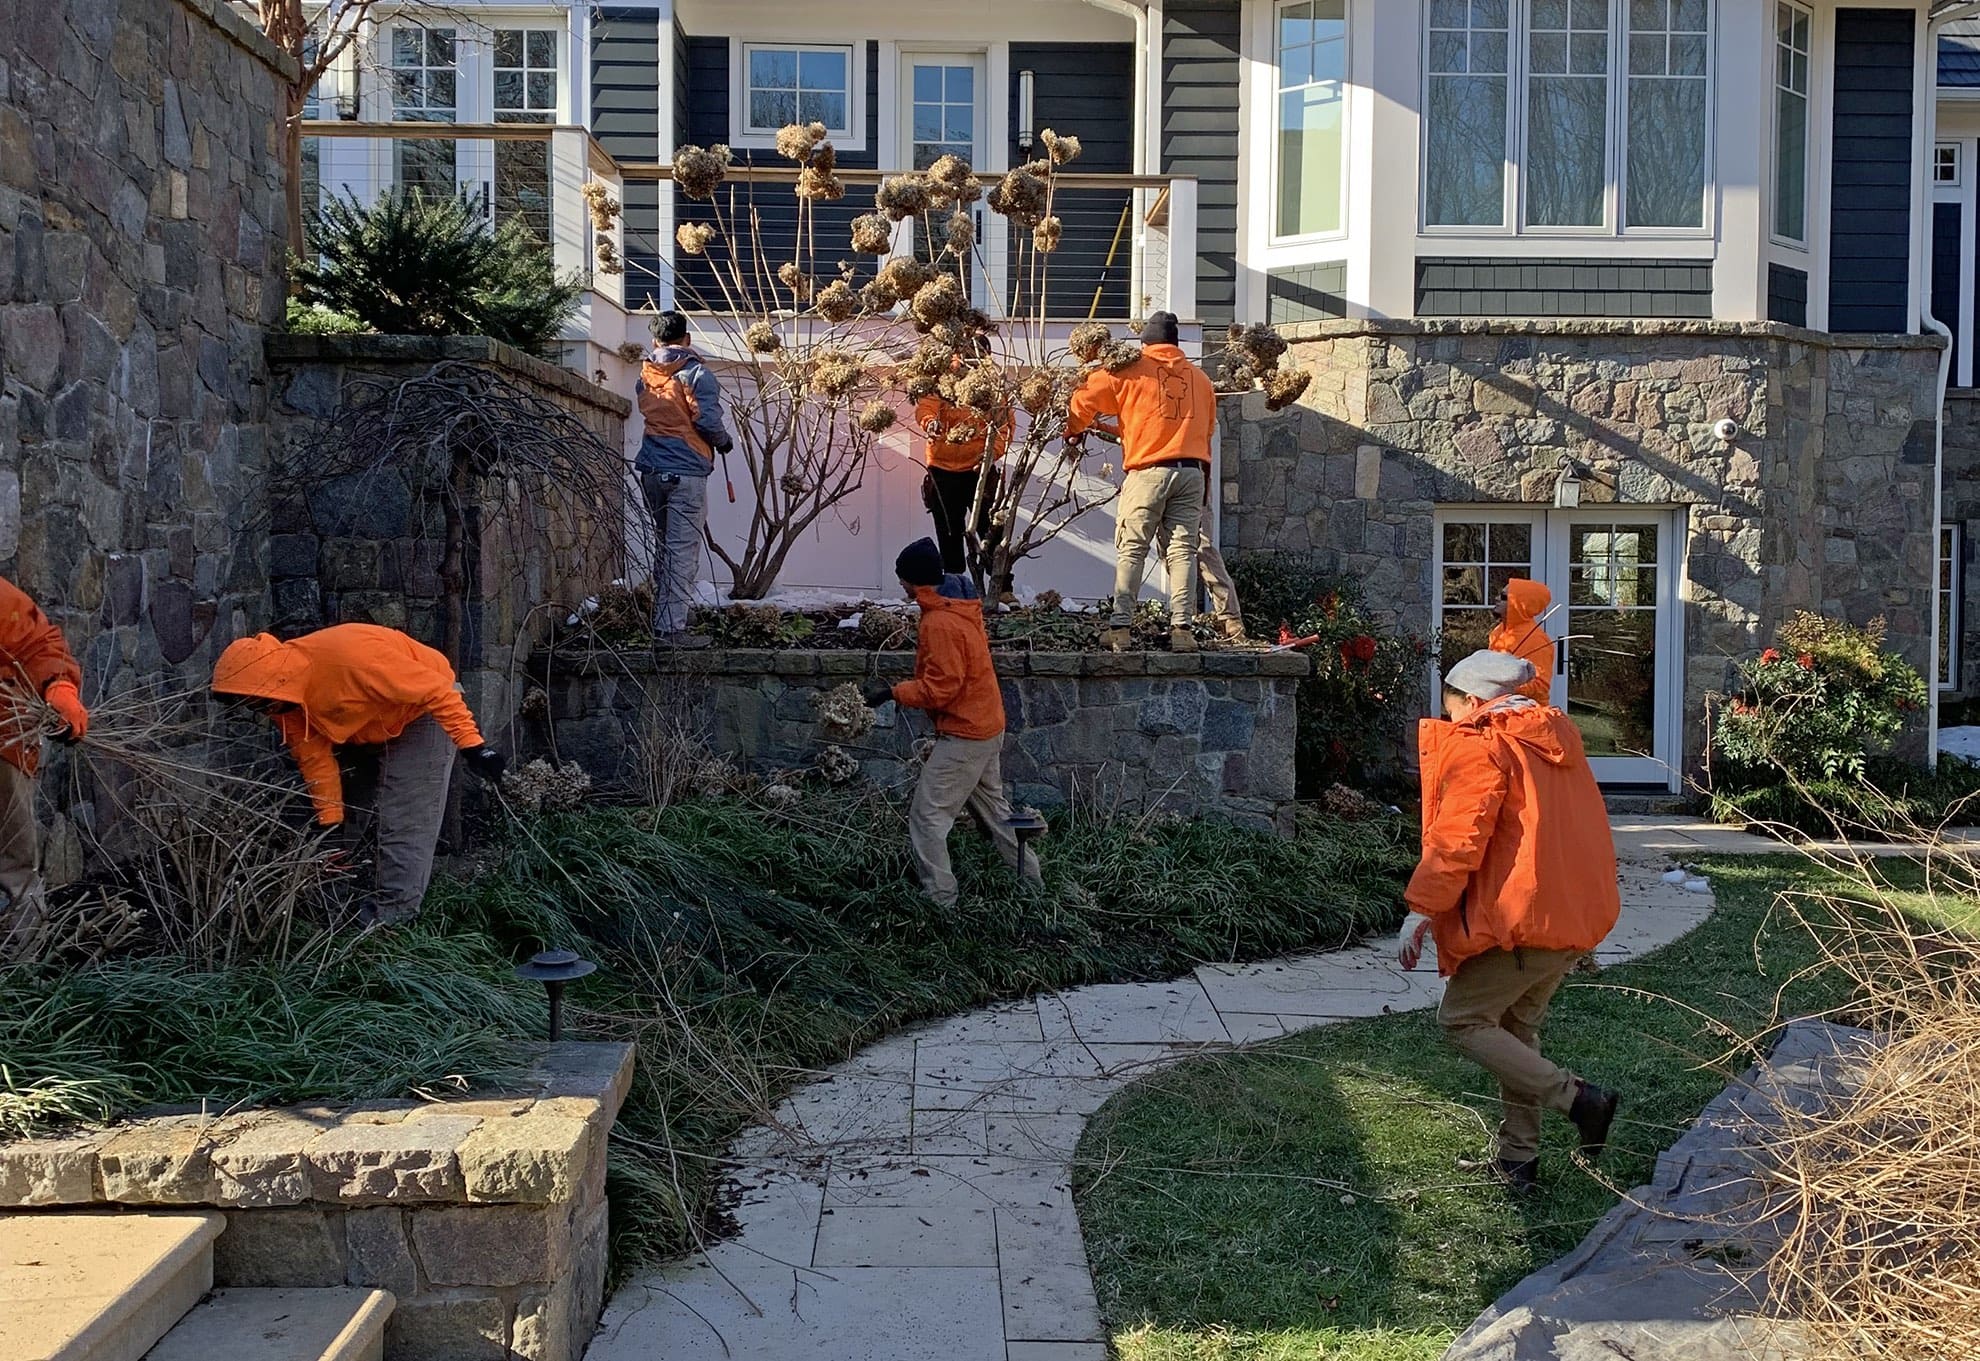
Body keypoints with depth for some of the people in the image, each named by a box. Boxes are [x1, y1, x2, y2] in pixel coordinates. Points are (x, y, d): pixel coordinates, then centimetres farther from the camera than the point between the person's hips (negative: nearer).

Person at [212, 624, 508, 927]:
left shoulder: (350, 655, -39)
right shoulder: (287, 692, -14)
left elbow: (437, 690, -34)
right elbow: (314, 755, -6)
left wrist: (472, 745, -35)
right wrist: (330, 822, -5)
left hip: (424, 711, -8)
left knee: (405, 821, -14)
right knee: (357, 816, 17)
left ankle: (392, 916, -6)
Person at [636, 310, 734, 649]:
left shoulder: (645, 376, 11)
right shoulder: (696, 374, -7)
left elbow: (647, 415, 15)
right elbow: (708, 420, -13)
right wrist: (724, 442, 5)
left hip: (651, 471, 7)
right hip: (686, 472, -6)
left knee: (663, 548, 16)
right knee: (683, 551, -6)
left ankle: (662, 623, 19)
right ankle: (671, 629, -9)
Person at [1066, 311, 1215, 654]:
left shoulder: (1131, 370, 5)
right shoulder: (1200, 378, 17)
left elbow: (1086, 397, 8)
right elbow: (1208, 428, 19)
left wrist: (1074, 431, 25)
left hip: (1148, 472, -3)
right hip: (1193, 471, 3)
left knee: (1131, 550, 1)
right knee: (1182, 551, 2)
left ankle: (1121, 627, -4)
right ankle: (1182, 629, -5)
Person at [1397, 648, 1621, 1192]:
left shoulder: (1478, 747, -11)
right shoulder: (1558, 738, 17)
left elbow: (1457, 840, -19)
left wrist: (1421, 908, -14)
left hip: (1517, 919, -9)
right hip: (1574, 917, 9)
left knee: (1464, 1020, 0)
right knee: (1516, 1029, 18)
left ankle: (1576, 1097, -7)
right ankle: (1519, 1158, 22)